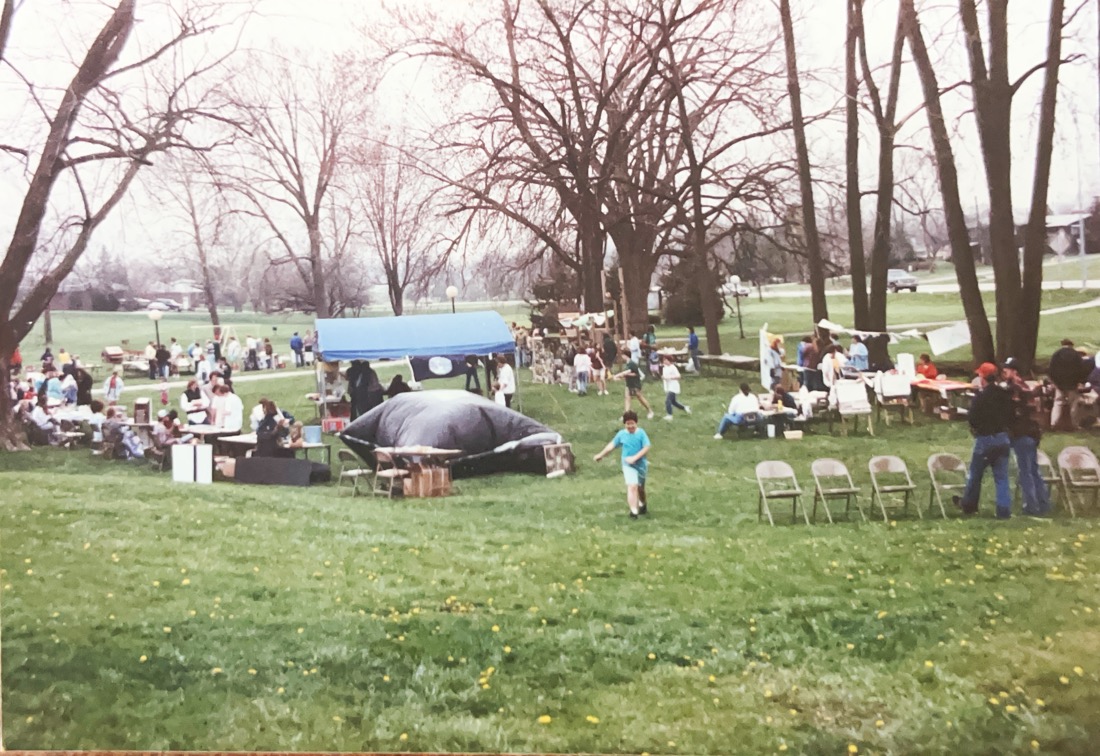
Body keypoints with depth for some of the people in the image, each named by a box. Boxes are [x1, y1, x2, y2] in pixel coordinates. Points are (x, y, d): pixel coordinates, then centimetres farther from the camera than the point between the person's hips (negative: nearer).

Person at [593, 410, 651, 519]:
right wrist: (600, 455, 11)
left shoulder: (641, 433, -11)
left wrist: (635, 458, -24)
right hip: (628, 465, 0)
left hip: (641, 464, 1)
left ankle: (642, 505, 46)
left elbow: (646, 448, -16)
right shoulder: (621, 434, -5)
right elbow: (612, 445, 7)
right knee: (632, 486, -18)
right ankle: (634, 511, -20)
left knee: (640, 487, 18)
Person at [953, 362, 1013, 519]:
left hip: (985, 440, -4)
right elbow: (1010, 416, 6)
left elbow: (972, 419, -17)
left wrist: (968, 415, 2)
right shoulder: (1005, 395, -1)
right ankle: (1004, 510, 6)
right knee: (1002, 477, 8)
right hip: (1003, 438, 5)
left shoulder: (979, 397, -19)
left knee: (975, 475, 13)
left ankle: (968, 504, 29)